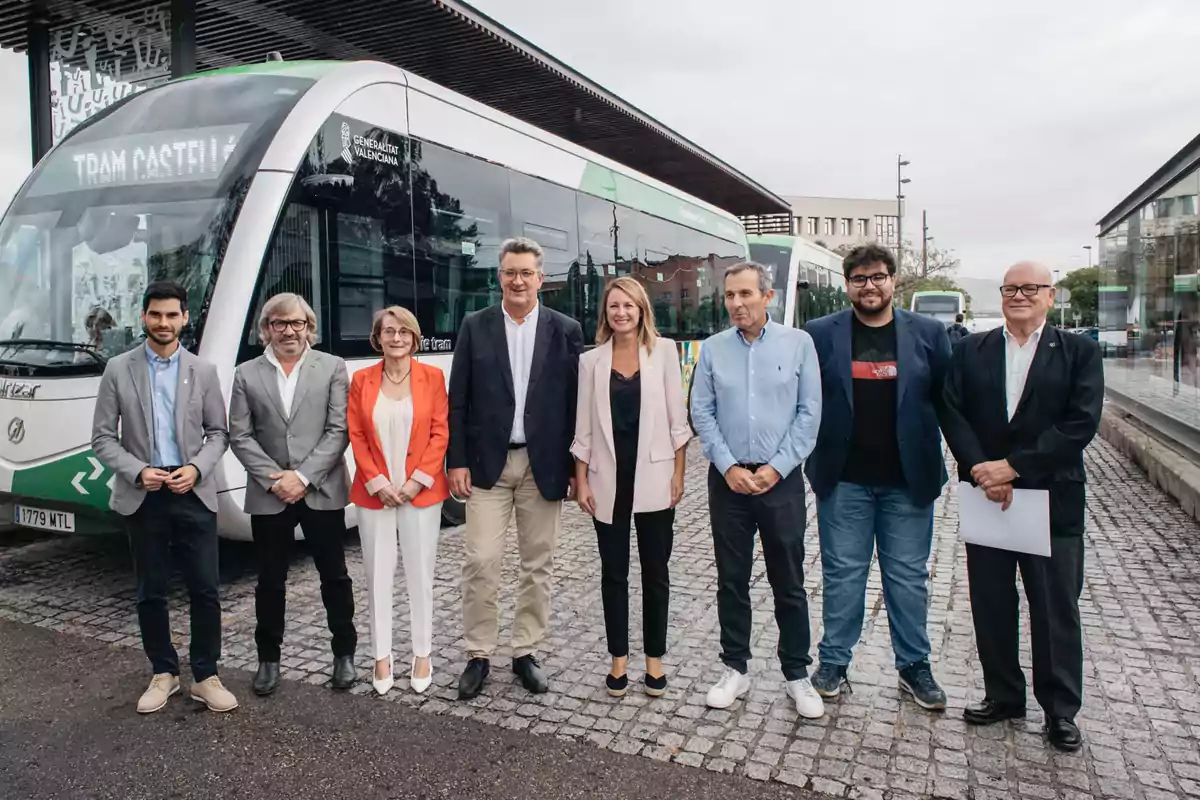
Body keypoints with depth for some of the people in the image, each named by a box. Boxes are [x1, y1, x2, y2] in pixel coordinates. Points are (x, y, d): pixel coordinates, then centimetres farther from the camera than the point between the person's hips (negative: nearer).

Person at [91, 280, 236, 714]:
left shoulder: (203, 371, 4)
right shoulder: (118, 369, 2)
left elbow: (218, 433, 6)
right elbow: (103, 438, 2)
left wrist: (197, 469, -12)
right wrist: (137, 471, -13)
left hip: (194, 494, 0)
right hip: (142, 496, 0)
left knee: (205, 589, 1)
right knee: (151, 592, 10)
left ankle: (205, 677, 15)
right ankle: (164, 673, 26)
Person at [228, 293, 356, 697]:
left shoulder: (332, 367, 1)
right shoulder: (246, 374, 6)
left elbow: (339, 430, -6)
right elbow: (240, 437, 1)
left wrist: (304, 476, -13)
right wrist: (274, 479, -11)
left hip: (322, 493, -1)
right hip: (268, 497, 1)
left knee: (335, 576, 8)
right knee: (270, 581, 11)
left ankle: (344, 653, 23)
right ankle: (268, 658, 27)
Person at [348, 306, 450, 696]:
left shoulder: (432, 377, 0)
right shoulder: (362, 380, 3)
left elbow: (440, 433, -3)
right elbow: (356, 436, 1)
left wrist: (417, 481, -11)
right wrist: (378, 483, -9)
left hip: (421, 492, -1)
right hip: (375, 493, 1)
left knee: (420, 575, 7)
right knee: (378, 576, 7)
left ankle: (422, 654, 21)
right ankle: (382, 656, 21)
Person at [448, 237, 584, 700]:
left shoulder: (566, 330, 2)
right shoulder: (475, 327, 3)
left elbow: (575, 402, 2)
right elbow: (457, 401, 2)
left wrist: (575, 466, -1)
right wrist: (456, 462, -4)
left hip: (544, 465, 1)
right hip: (487, 462, 0)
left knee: (538, 565, 9)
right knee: (481, 563, 0)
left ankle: (526, 653, 25)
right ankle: (479, 656, 16)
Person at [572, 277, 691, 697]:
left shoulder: (664, 350, 1)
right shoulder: (591, 360, 3)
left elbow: (676, 417, 1)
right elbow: (583, 426, 4)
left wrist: (678, 473, -3)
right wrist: (581, 480, 0)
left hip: (653, 476, -1)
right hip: (608, 479, 1)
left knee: (655, 570, 8)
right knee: (614, 571, 9)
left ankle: (654, 658, 23)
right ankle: (618, 658, 23)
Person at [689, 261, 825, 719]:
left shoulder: (798, 343, -1)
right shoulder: (713, 349, 3)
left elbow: (809, 412, -3)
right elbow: (701, 413, 2)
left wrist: (776, 468, -9)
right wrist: (728, 467, -8)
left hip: (781, 479, -1)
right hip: (728, 479, 2)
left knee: (789, 582, 7)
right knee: (731, 580, 10)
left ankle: (797, 674, 22)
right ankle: (735, 669, 24)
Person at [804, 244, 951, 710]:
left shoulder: (928, 334, 3)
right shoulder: (820, 335, 1)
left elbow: (948, 401, 5)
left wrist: (940, 465, 0)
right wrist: (813, 461, 1)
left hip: (907, 480, 1)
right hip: (843, 480, -1)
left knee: (908, 577, 11)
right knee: (842, 575, 8)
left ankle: (914, 666, 27)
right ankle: (833, 662, 22)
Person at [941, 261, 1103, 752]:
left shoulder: (1079, 352, 0)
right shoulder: (970, 351, 6)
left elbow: (1081, 423, -11)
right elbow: (953, 415, -3)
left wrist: (1014, 467, -17)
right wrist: (982, 471, -16)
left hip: (1053, 500, -2)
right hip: (985, 496, 2)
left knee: (1056, 608, 7)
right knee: (991, 604, 11)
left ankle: (1061, 709, 24)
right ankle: (1003, 696, 28)